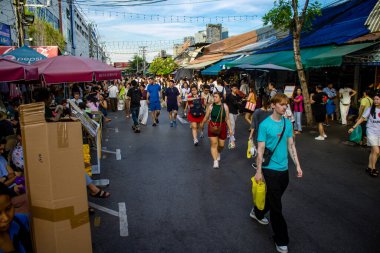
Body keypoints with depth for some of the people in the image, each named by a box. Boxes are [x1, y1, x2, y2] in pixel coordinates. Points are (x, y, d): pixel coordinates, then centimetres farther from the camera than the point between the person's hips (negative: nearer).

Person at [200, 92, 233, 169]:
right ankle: (215, 161, -2)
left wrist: (230, 129, -1)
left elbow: (227, 119, -1)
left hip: (222, 127, 1)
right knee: (214, 144, -7)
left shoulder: (225, 107, -6)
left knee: (221, 145, 10)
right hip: (212, 127, -1)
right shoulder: (211, 107, -8)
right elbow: (206, 117, 5)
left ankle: (218, 153, 44)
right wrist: (202, 124, 15)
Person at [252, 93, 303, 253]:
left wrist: (297, 165, 8)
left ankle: (257, 213, 49)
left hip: (284, 168, 6)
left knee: (273, 198, 21)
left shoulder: (287, 123, 4)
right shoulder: (265, 125, -13)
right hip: (270, 169, -6)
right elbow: (260, 149, -11)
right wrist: (258, 171, -10)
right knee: (276, 207, 1)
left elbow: (291, 145, 10)